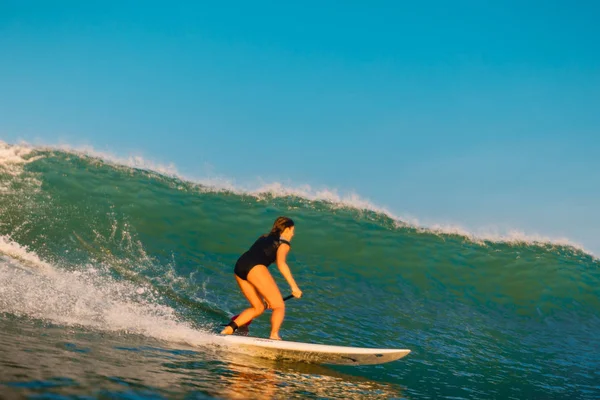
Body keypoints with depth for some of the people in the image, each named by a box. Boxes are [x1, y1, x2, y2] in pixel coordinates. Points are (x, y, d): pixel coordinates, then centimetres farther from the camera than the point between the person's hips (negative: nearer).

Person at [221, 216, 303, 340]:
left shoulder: (264, 238, 34)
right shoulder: (284, 243, 11)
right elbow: (281, 263, -9)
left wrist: (262, 294, 38)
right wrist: (294, 286, -13)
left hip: (239, 266, 7)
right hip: (254, 267, -7)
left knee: (259, 307, 17)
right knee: (279, 306, 1)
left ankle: (229, 328, 6)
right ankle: (274, 336, -17)